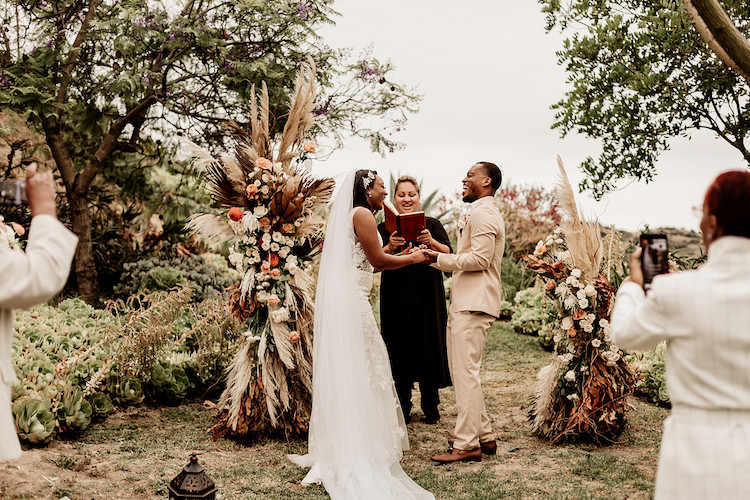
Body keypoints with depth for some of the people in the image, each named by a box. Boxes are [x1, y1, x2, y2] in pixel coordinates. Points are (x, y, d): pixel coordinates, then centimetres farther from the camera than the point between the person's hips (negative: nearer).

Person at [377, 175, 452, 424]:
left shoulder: (432, 224, 7)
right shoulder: (385, 228, 6)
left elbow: (448, 254, -7)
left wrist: (431, 242, -25)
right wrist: (390, 247, -25)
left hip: (427, 298, 0)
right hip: (396, 299, 0)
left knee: (429, 347, 2)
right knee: (399, 351, 2)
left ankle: (430, 406, 16)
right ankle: (403, 409, 14)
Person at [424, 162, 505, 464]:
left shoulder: (482, 214, -10)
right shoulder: (483, 213, 25)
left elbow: (479, 258, -19)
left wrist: (441, 259, -12)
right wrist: (443, 258, 12)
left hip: (474, 306, -11)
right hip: (466, 303, 11)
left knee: (465, 373, -9)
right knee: (463, 371, 14)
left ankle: (467, 444, -5)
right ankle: (484, 436, 21)